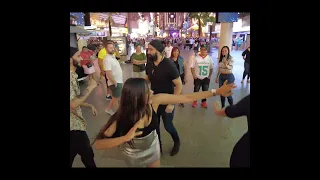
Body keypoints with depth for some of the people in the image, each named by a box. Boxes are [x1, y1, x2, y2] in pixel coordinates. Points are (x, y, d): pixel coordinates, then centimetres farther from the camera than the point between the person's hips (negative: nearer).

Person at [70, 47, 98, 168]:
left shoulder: (72, 75, 8)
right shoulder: (70, 77, -23)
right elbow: (73, 104, -30)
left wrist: (89, 106, 9)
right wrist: (90, 87, -22)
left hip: (75, 123, 9)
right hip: (74, 126, -9)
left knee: (73, 155, 23)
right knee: (87, 154, 7)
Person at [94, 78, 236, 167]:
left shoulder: (155, 100, -30)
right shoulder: (122, 118, -35)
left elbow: (187, 98, -26)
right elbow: (97, 144, -34)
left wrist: (216, 92, -25)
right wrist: (125, 138, -48)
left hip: (152, 146, 2)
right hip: (132, 154, -2)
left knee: (155, 165, 26)